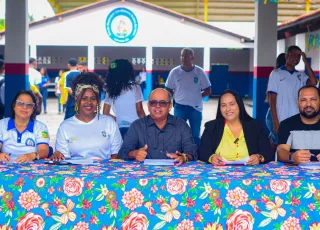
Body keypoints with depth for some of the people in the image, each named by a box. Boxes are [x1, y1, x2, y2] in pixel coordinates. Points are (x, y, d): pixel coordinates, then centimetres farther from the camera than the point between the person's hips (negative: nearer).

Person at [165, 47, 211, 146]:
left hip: (195, 108, 0)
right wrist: (178, 96, -1)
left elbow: (208, 91, 3)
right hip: (179, 107, 0)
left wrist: (196, 96, -3)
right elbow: (168, 90, 6)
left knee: (195, 135, 9)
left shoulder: (199, 72, -4)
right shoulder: (174, 72, -3)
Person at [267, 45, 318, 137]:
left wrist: (305, 61, -5)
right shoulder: (276, 73, 0)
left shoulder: (301, 75, 12)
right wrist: (276, 122, -10)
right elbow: (272, 100, -3)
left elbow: (313, 82, -9)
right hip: (282, 122, -4)